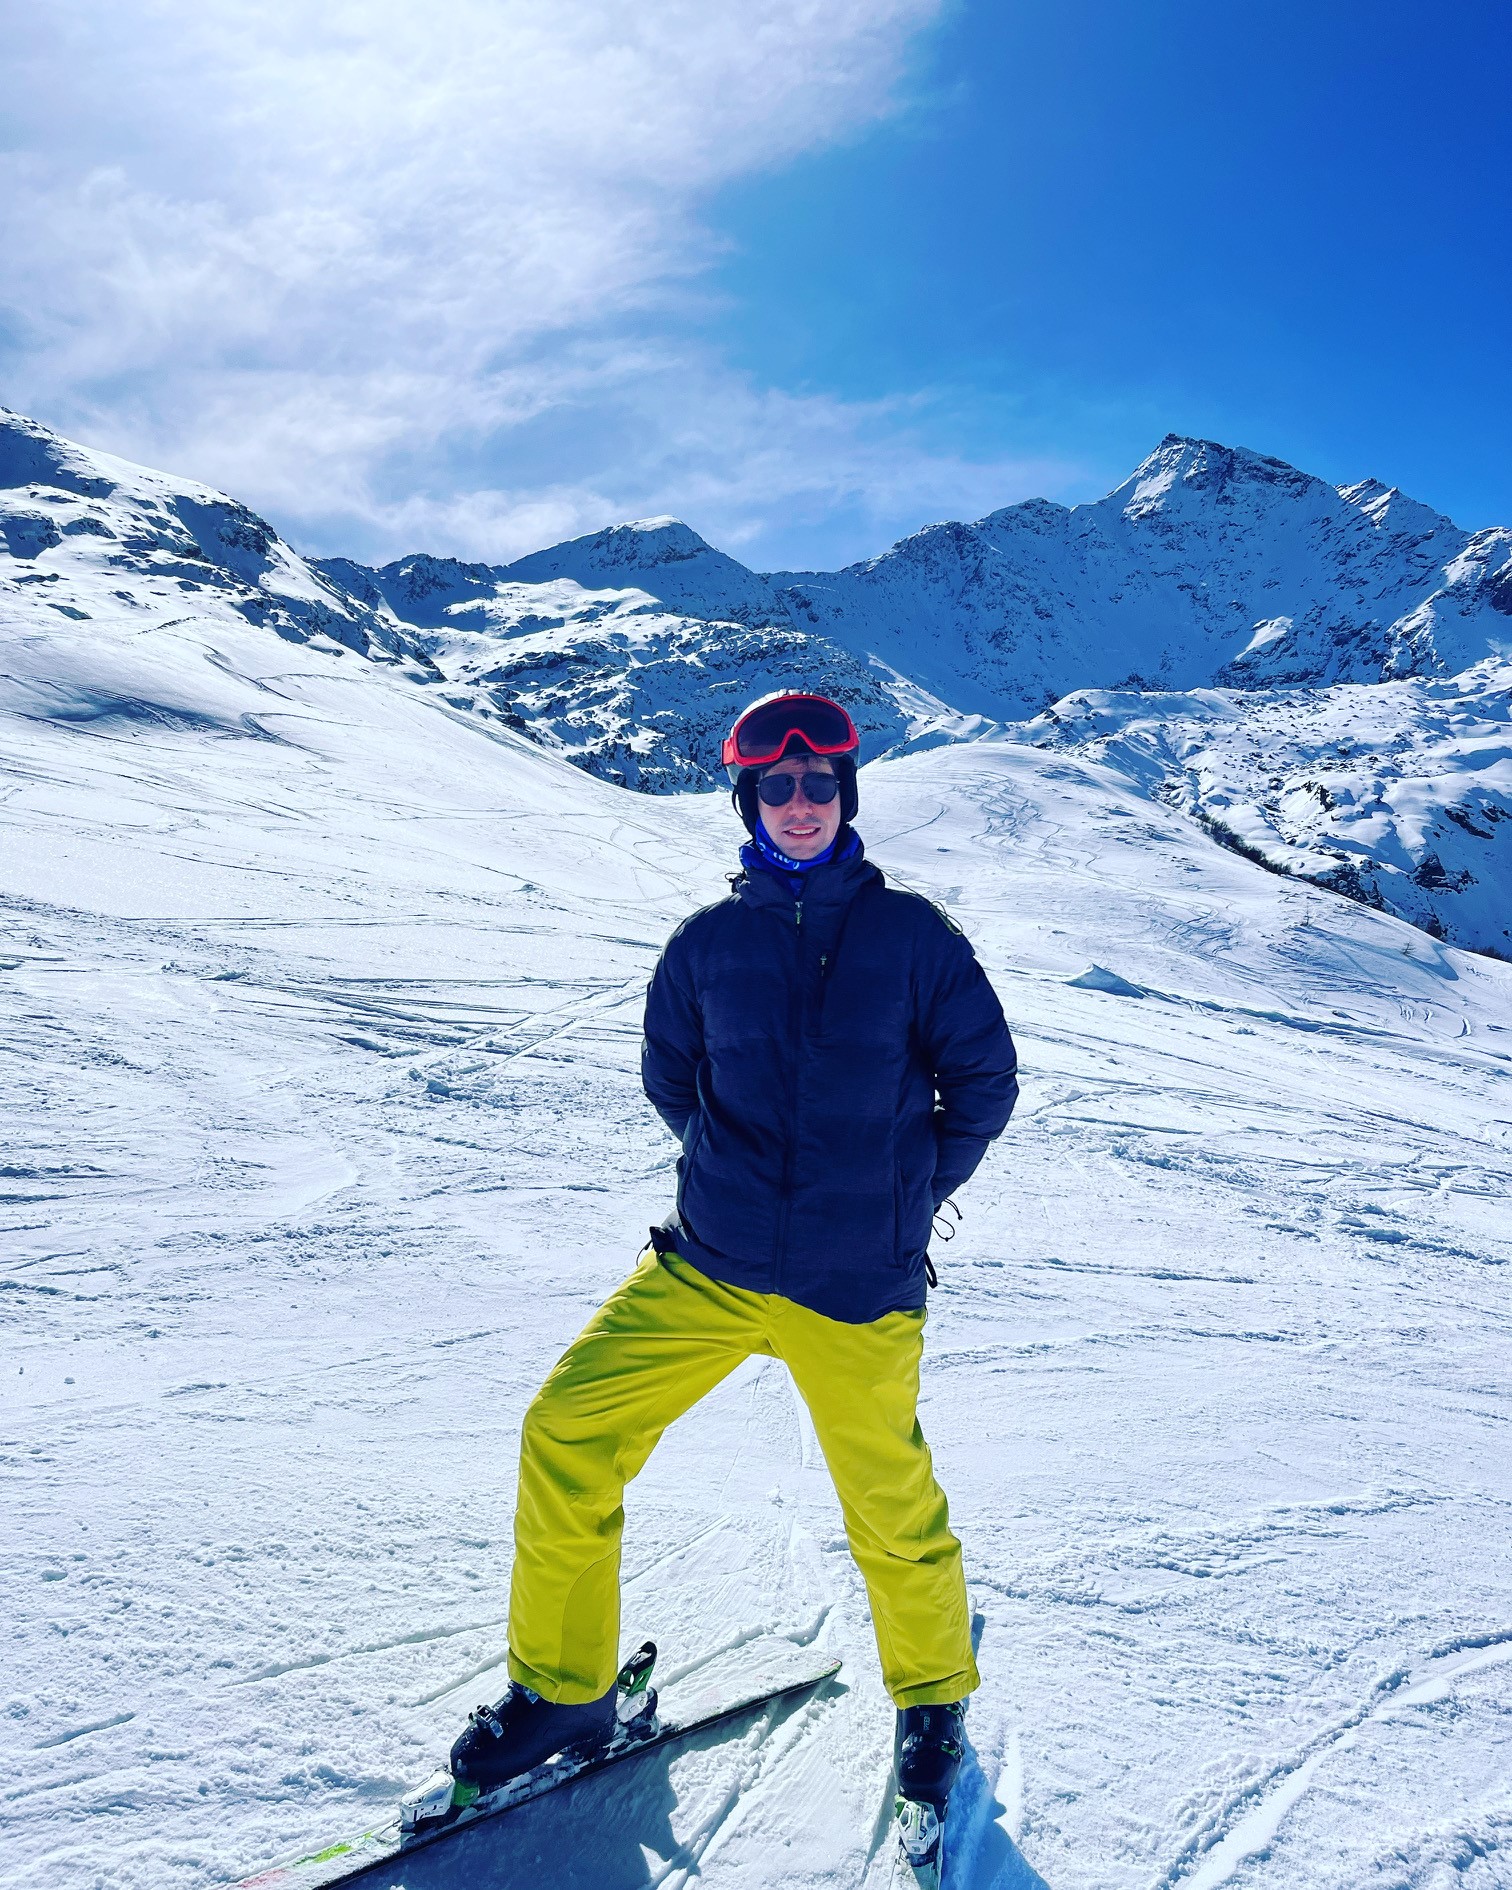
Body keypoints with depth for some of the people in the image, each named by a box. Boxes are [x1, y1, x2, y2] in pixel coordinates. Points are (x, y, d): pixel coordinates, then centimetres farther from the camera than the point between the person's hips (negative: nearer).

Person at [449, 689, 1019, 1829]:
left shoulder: (912, 935, -3)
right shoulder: (709, 943, 2)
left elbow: (984, 1078, 5)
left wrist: (906, 1191, 6)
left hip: (858, 1288, -2)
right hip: (708, 1267, 2)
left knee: (891, 1508, 9)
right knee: (567, 1439, -5)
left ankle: (934, 1696, 41)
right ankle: (564, 1690, 18)